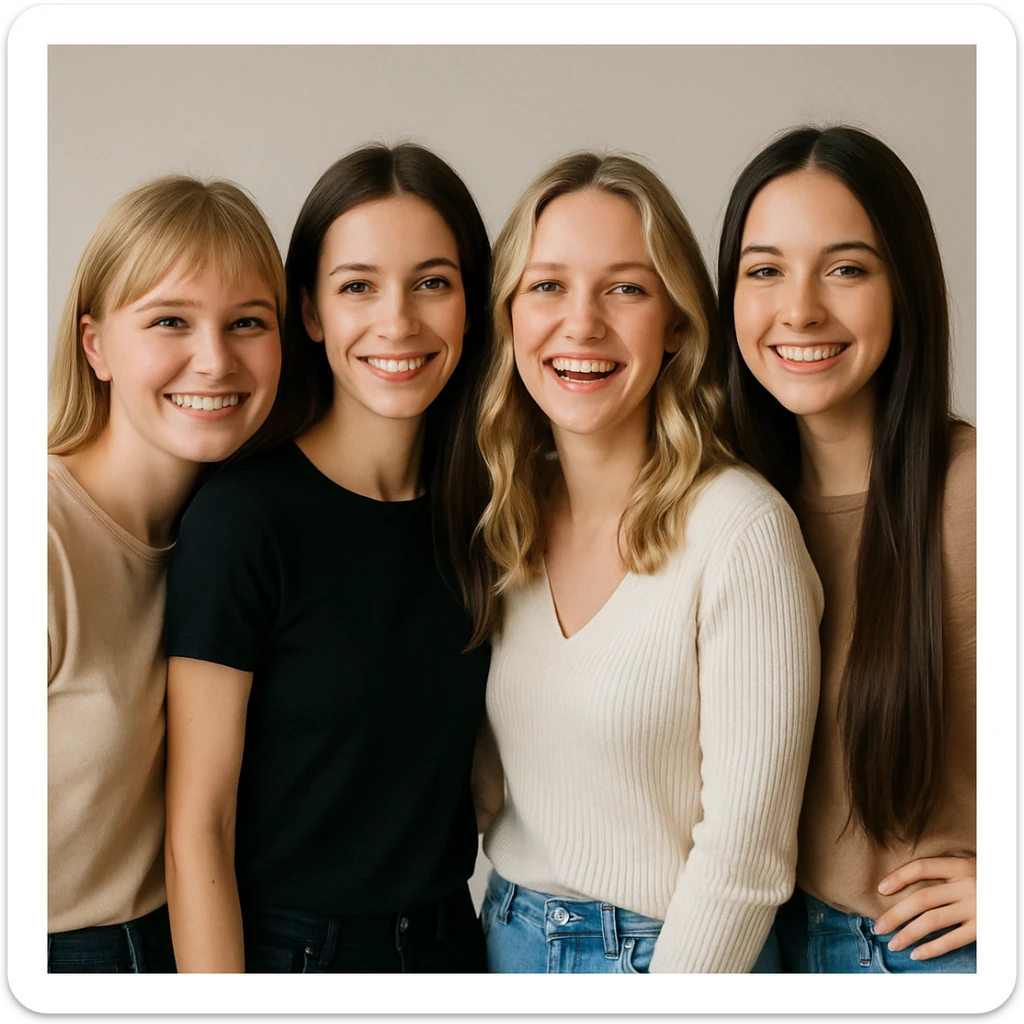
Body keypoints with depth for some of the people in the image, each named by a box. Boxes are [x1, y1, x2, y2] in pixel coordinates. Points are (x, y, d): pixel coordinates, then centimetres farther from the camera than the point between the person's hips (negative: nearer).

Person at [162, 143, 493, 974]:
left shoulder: (475, 510, -2)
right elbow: (197, 829, -16)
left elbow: (453, 765, 8)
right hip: (290, 948, -4)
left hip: (451, 939, 5)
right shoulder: (243, 516, -18)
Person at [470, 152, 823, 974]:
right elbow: (492, 774, 8)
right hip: (505, 935, 5)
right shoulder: (512, 519, -2)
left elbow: (745, 854, -19)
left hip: (666, 951, -5)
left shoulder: (740, 528, -20)